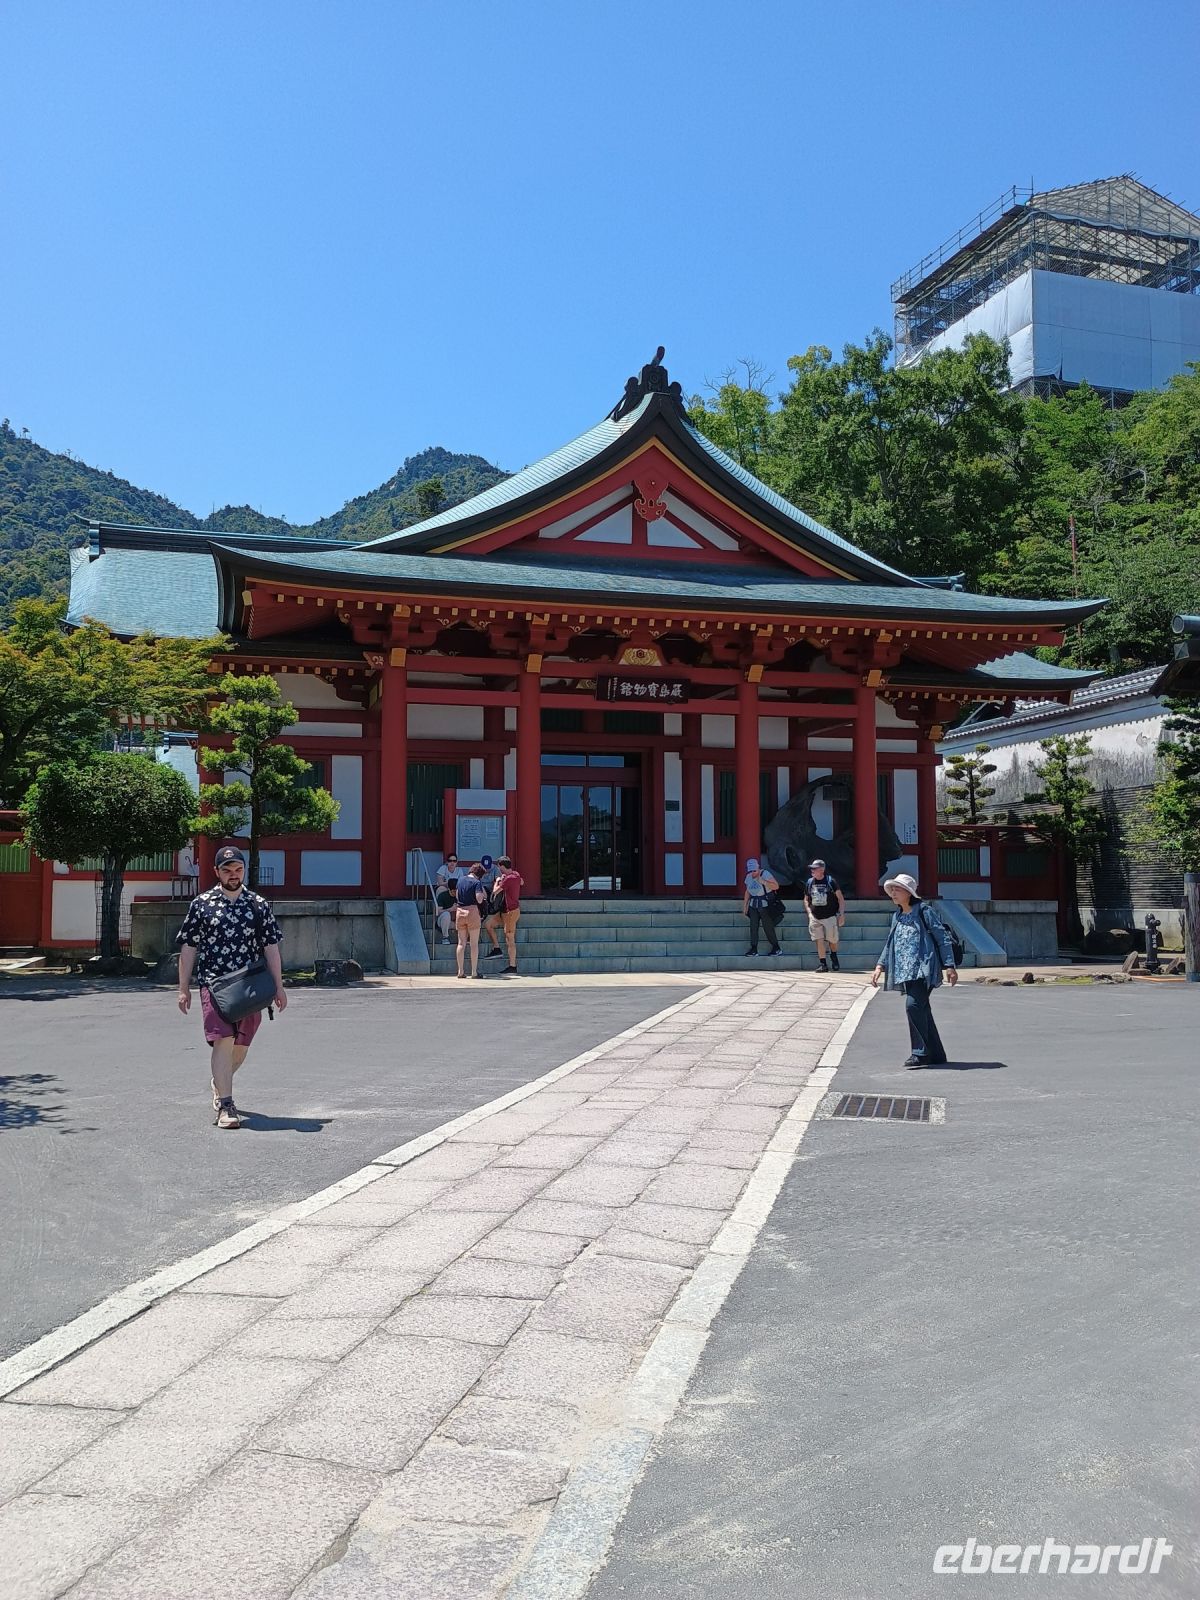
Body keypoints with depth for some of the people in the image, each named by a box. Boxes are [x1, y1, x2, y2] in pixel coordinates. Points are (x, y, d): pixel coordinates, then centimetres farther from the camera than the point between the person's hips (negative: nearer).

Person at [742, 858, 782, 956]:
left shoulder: (765, 874, -11)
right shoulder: (748, 877, 8)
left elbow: (776, 886, -18)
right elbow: (747, 892, 17)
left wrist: (763, 882, -27)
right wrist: (744, 906, 15)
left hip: (765, 903, -6)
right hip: (753, 904, 6)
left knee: (767, 926, -6)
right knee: (753, 926, 2)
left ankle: (777, 948, 4)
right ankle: (754, 949, 6)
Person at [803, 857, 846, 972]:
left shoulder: (831, 881, -7)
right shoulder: (809, 883, 5)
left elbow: (841, 898, -3)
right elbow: (806, 899, 17)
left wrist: (841, 914, -10)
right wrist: (809, 913, 3)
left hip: (830, 916, -3)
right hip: (815, 917, 3)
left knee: (833, 940, 7)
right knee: (819, 941, -4)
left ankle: (833, 956, 36)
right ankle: (822, 964, 4)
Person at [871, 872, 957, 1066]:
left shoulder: (924, 911, -5)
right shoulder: (897, 916, 16)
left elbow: (943, 938, -5)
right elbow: (889, 944, 22)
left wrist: (949, 966, -10)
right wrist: (880, 967, 11)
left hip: (923, 969, -8)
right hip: (906, 972, 8)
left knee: (913, 1004, -20)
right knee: (922, 1010, 9)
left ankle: (920, 1053, -14)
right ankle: (936, 1055, 17)